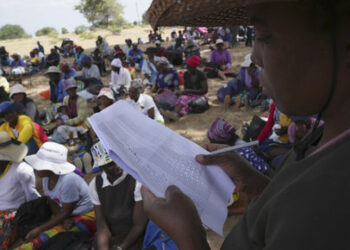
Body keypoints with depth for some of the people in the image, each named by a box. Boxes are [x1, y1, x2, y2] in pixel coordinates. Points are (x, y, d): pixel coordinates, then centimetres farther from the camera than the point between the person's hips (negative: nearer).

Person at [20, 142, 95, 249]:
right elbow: (52, 203, 5)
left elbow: (65, 213, -19)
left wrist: (39, 229, -16)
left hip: (86, 216, -8)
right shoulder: (46, 177, -5)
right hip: (68, 217, 8)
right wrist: (64, 219, -14)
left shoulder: (68, 180, -29)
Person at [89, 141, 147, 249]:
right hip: (110, 239, 4)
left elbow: (139, 225, -11)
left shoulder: (137, 181, -15)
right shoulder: (95, 185, -1)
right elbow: (102, 225, -2)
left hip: (134, 239, -4)